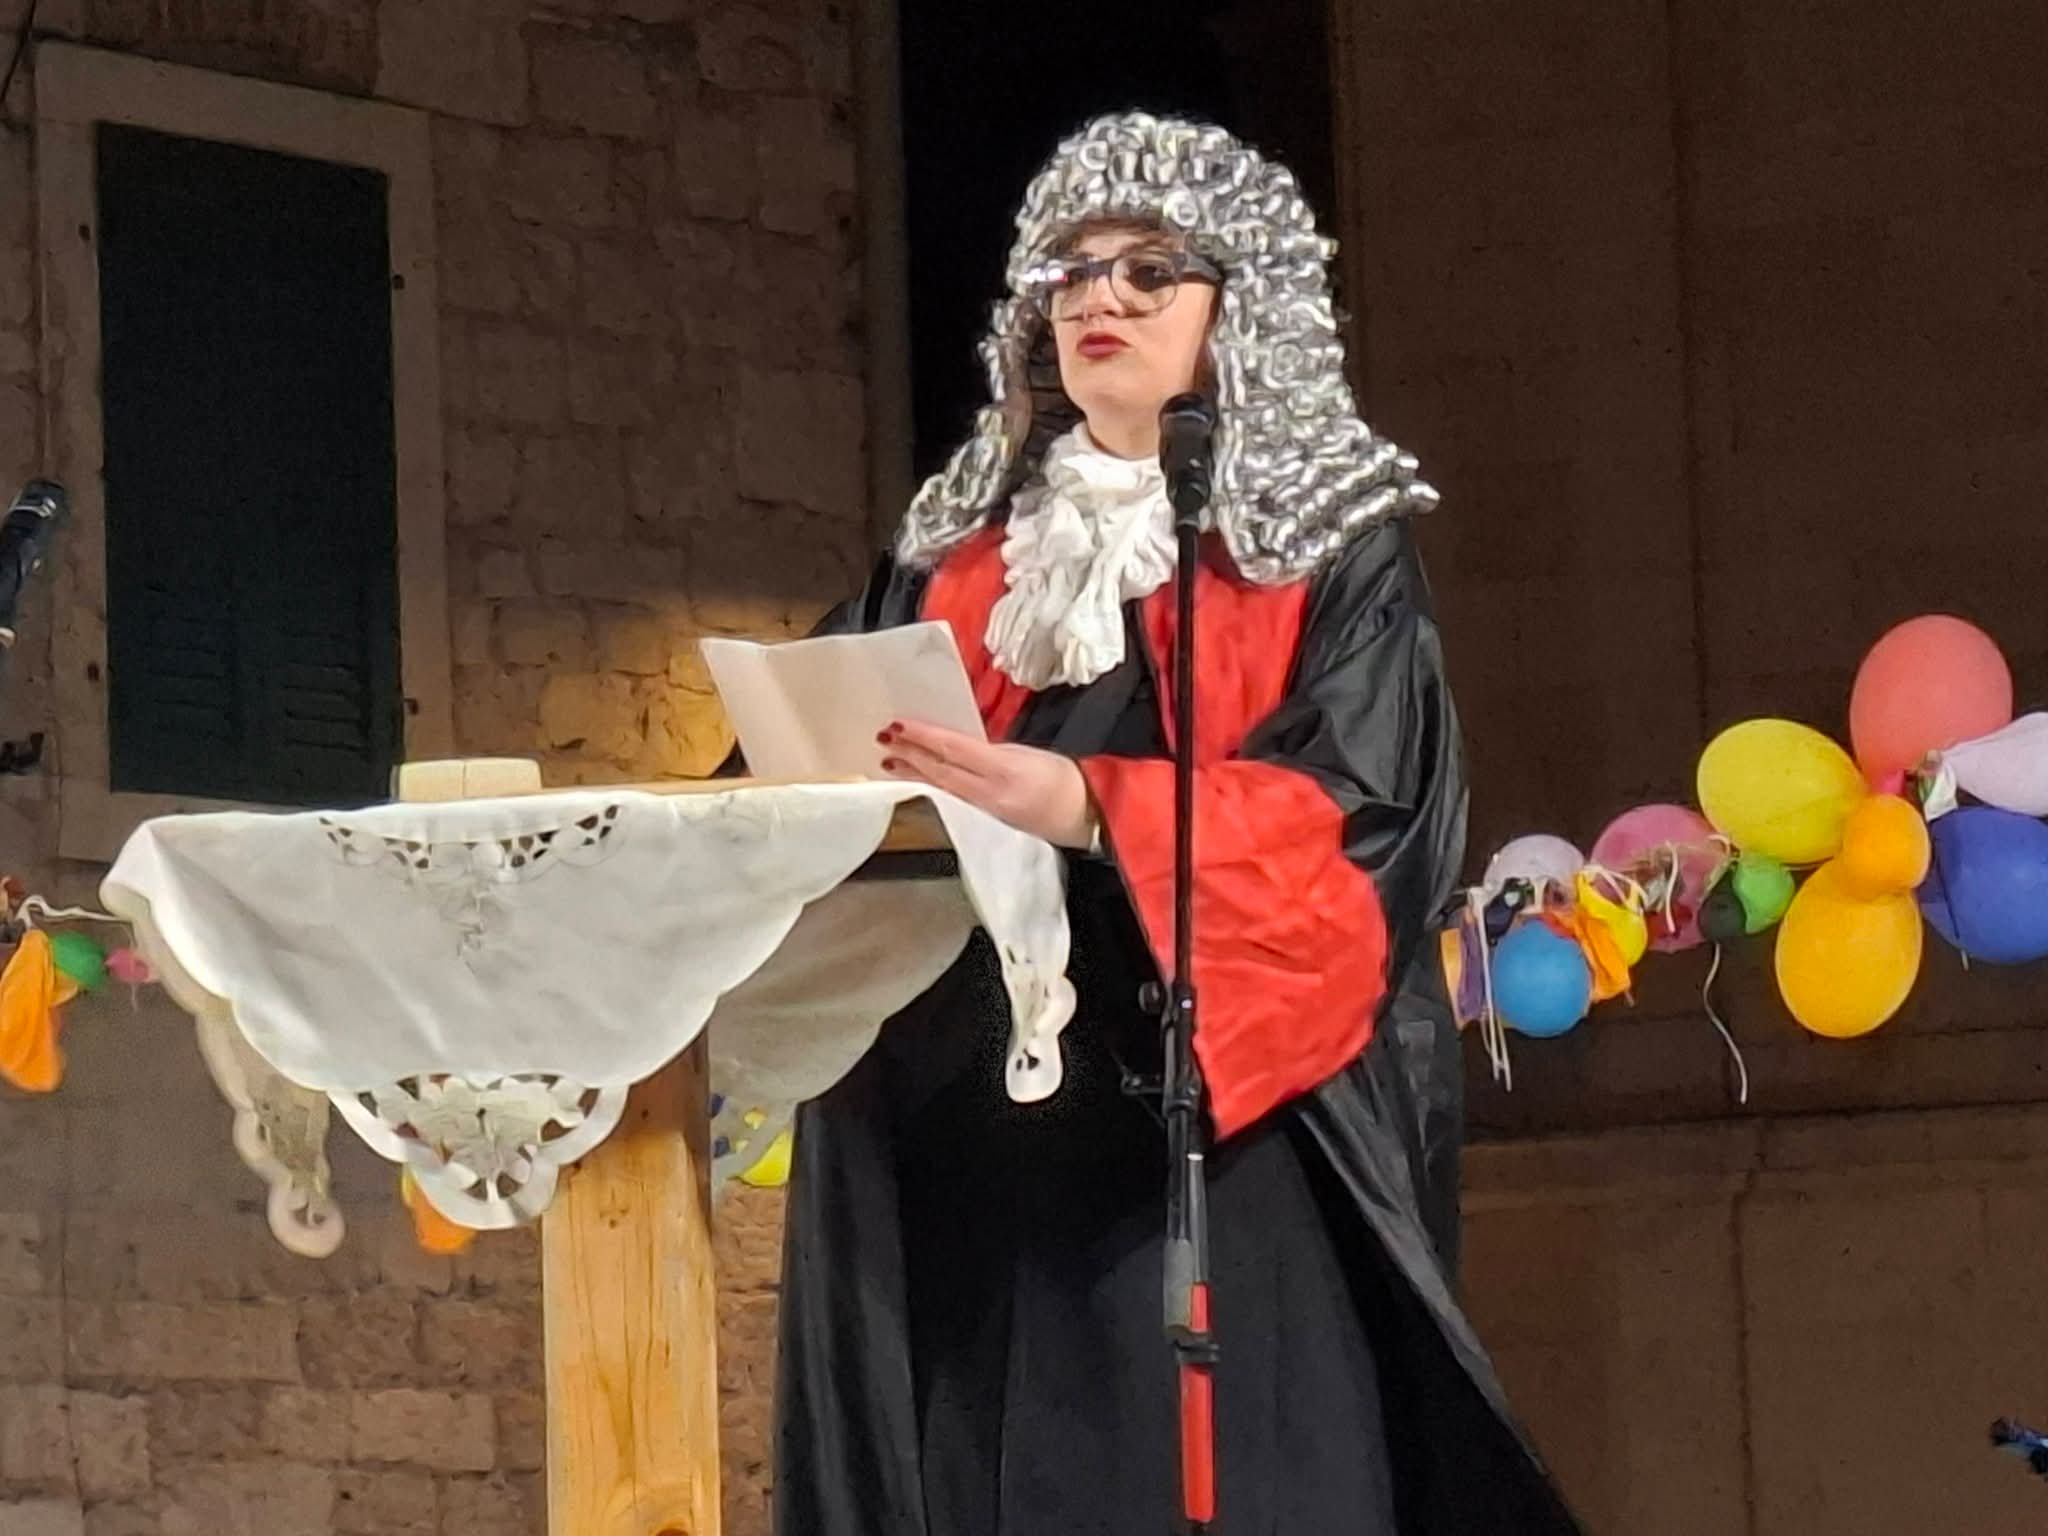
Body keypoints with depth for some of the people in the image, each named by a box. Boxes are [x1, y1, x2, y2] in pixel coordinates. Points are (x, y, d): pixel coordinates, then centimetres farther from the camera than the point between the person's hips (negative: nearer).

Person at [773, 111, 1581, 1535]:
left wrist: (1085, 807, -23)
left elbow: (1346, 812, -9)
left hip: (1216, 1121, -4)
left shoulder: (1337, 546, 5)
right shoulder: (957, 551, 19)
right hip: (961, 1115, 4)